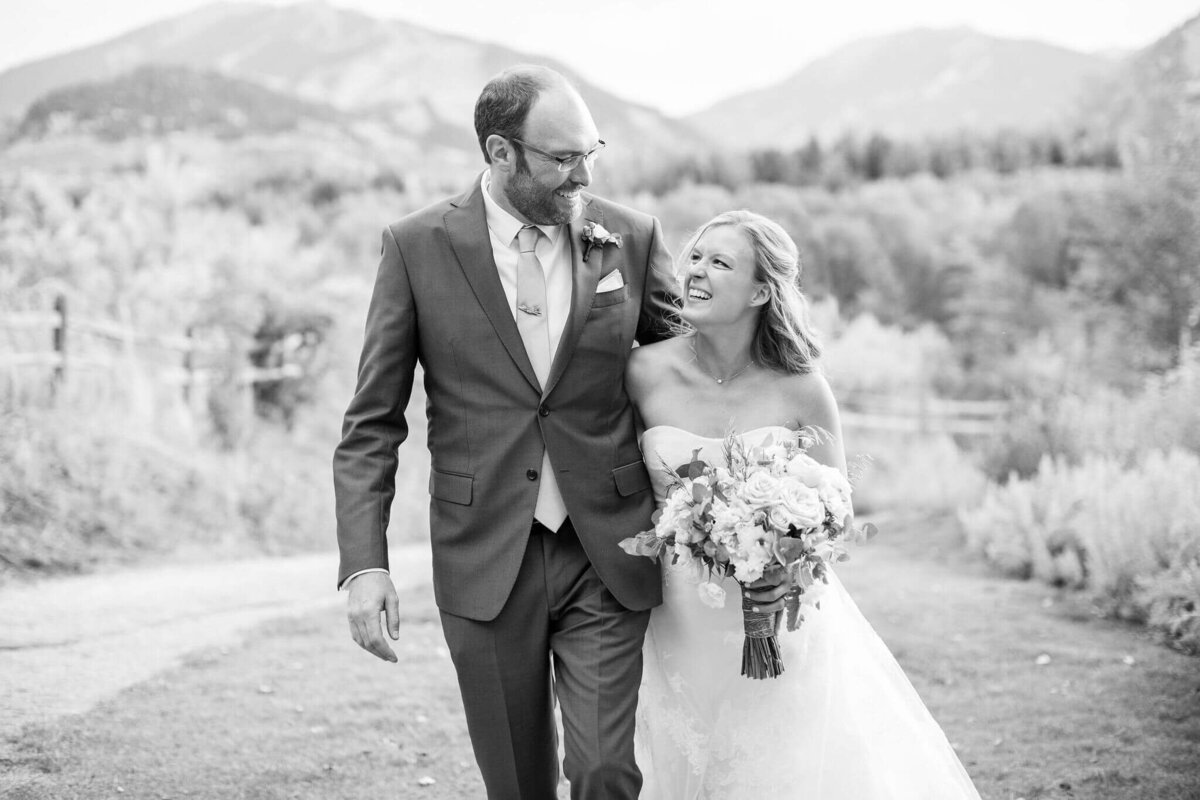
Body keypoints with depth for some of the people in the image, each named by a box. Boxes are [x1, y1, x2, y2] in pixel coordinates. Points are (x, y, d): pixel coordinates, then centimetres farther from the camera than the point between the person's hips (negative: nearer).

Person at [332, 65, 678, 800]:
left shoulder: (632, 238, 0)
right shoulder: (419, 247, -4)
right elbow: (373, 423, -1)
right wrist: (364, 562, -10)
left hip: (605, 554, 0)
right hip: (485, 560, 0)